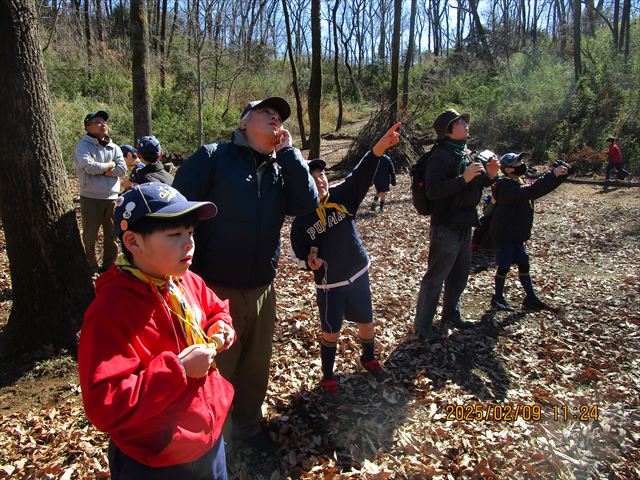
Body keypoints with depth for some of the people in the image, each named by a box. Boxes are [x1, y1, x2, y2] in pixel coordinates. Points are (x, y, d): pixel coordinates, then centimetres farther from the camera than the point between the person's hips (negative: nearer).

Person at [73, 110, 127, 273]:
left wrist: (100, 170, -12)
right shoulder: (83, 145, -4)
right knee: (90, 235, 5)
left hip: (112, 197, 5)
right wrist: (110, 165, -8)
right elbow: (88, 166, -22)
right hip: (91, 198, -5)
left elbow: (122, 169, -2)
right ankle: (91, 268, 17)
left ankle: (110, 265, 26)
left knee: (112, 235, 12)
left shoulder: (113, 147, 11)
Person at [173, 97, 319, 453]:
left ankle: (247, 427, 44)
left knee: (256, 366, 21)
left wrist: (287, 152, -7)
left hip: (262, 290, 6)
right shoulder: (212, 157, -8)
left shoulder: (281, 169, 9)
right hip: (214, 289, -5)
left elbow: (307, 204, -7)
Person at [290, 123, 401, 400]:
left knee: (366, 324, 18)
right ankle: (328, 378, 31)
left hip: (358, 275, 3)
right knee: (331, 333, 8)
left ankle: (369, 359, 48)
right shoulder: (301, 220, -12)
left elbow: (360, 176, -26)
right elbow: (300, 254, -1)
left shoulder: (342, 197, -9)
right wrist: (309, 262, -24)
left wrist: (379, 148, -42)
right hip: (328, 285, -2)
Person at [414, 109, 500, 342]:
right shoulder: (441, 156, -16)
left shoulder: (465, 153, 13)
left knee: (460, 274, 21)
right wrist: (463, 178, -30)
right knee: (435, 278, 0)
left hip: (464, 225, 9)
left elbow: (473, 187, 21)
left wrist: (488, 175, 3)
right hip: (446, 227, -9)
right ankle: (422, 325, 12)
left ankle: (451, 314, 39)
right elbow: (432, 190, -27)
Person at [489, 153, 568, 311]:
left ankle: (531, 298, 23)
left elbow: (541, 188, 10)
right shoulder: (506, 186, -21)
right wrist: (552, 174, -30)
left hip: (517, 235, 9)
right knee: (504, 266, 1)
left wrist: (559, 176, -5)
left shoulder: (520, 183, 10)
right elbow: (531, 190, -33)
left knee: (523, 265, 13)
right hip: (504, 235, -9)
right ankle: (498, 298, 17)